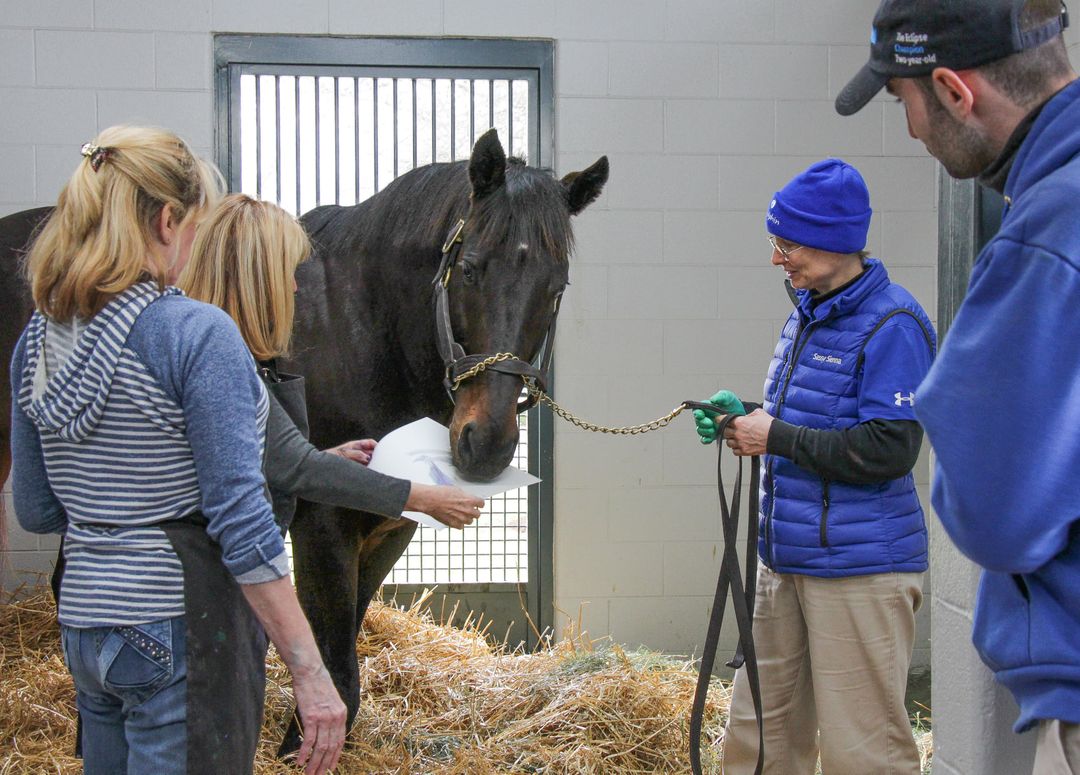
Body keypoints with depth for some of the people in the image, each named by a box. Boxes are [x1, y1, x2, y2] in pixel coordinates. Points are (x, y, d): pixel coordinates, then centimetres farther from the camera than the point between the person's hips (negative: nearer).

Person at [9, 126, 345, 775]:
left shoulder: (38, 339, 5)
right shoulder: (198, 334, -16)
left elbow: (36, 512, 12)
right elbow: (241, 519, -20)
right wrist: (309, 671, -17)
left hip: (85, 625, 8)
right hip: (181, 636, -7)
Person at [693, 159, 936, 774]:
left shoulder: (891, 324, -14)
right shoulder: (807, 313, 14)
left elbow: (888, 449, -21)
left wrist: (775, 437, -15)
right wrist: (744, 417, 6)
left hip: (859, 565, -9)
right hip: (786, 558, 9)